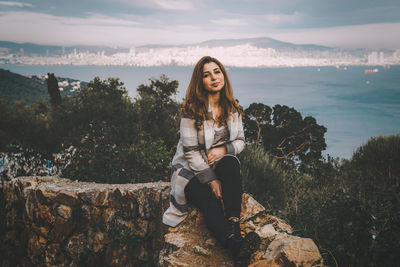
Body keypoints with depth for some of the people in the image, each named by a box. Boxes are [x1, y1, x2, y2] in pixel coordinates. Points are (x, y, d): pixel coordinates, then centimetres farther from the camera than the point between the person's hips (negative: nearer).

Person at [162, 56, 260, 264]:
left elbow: (240, 141, 10)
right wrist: (211, 180, -22)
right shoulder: (191, 110, -12)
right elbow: (190, 152, -14)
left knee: (231, 163, -34)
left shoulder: (232, 109, 4)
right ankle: (235, 246, -55)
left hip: (220, 166, 4)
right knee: (209, 201, -34)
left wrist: (224, 149, -14)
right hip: (191, 170, -4)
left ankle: (234, 227, -40)